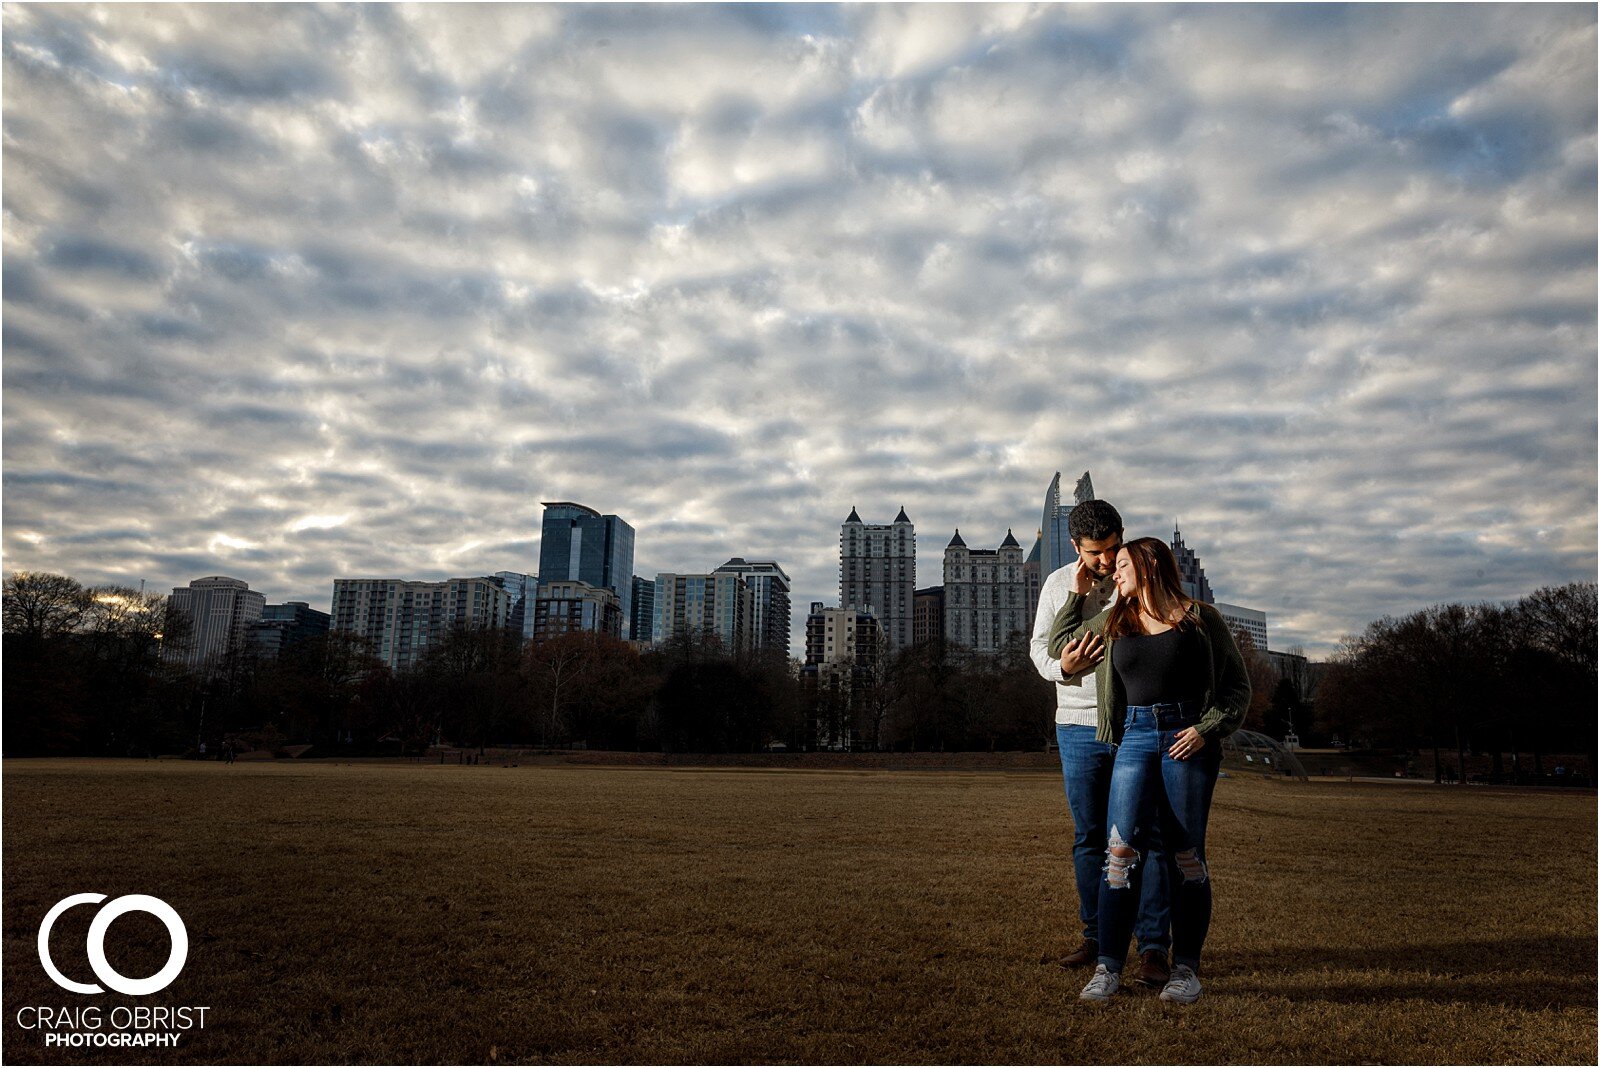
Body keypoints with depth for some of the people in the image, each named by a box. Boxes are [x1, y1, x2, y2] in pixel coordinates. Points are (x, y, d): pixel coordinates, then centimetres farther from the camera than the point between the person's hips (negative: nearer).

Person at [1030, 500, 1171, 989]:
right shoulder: (1058, 584, 7)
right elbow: (1039, 645, 8)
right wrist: (1061, 665, -12)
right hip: (1079, 727, 2)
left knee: (1147, 834, -4)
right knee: (1089, 837, 9)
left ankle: (1153, 948, 3)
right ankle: (1099, 937, 21)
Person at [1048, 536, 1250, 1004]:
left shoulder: (1200, 619, 4)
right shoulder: (1112, 622, 15)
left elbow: (1238, 686, 6)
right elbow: (1059, 641, 28)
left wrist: (1205, 728, -8)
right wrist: (1078, 591, 23)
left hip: (1188, 741, -2)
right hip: (1135, 740, 2)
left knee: (1186, 855, 2)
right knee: (1122, 847, -9)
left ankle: (1186, 968, 13)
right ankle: (1108, 967, -3)